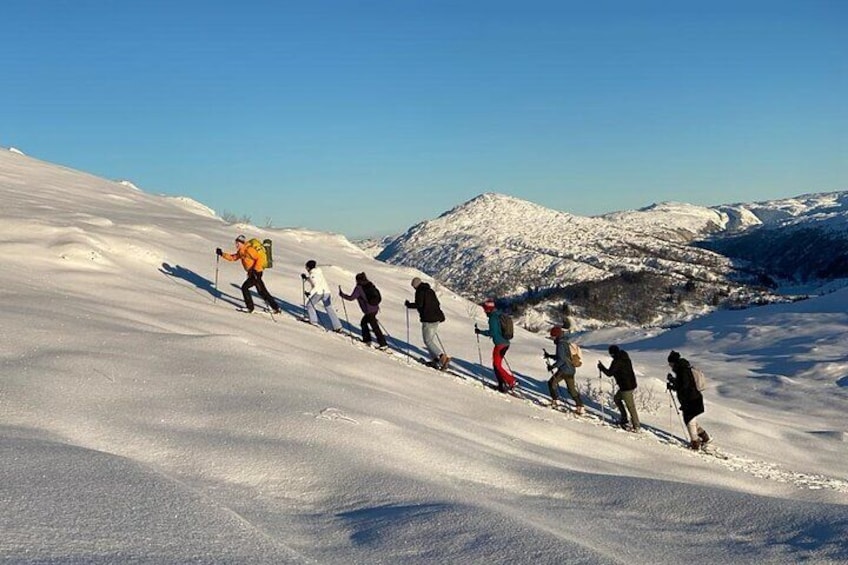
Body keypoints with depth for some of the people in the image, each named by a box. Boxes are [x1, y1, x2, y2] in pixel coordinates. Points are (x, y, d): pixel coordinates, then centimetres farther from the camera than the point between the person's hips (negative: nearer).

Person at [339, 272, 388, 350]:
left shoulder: (359, 287, -13)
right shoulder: (370, 284, 7)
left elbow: (351, 298, -12)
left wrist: (342, 294, 1)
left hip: (369, 311, -8)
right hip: (375, 308, 8)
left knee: (375, 327, -1)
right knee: (363, 323, 24)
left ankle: (383, 344, 1)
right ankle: (367, 340, 28)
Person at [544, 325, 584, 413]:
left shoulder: (561, 345, -15)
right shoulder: (566, 343, 16)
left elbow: (561, 359, -23)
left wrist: (552, 366, -18)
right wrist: (549, 356, 25)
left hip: (564, 370, -9)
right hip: (571, 369, 9)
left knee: (552, 382, 5)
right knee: (572, 389, 14)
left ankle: (555, 401, 5)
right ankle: (580, 407, 12)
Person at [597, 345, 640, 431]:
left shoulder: (617, 361, -20)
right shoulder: (625, 357, 7)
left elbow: (609, 373, -16)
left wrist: (601, 367, -2)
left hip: (626, 387, -10)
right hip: (631, 383, 10)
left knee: (630, 406, -2)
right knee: (617, 398, 25)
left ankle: (636, 426, 5)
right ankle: (624, 418, 28)